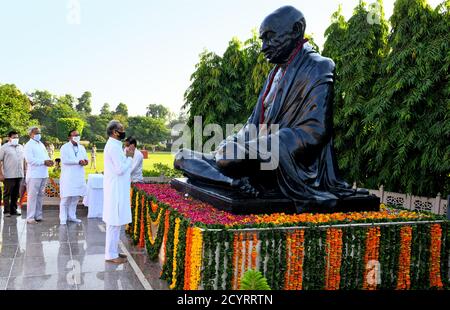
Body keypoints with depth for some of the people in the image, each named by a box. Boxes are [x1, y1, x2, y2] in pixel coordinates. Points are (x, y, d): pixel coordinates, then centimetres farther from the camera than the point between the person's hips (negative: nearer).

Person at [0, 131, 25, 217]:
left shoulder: (21, 147, 15)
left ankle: (13, 210, 18)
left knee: (16, 194, 10)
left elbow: (24, 160, 20)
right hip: (8, 175, -5)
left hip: (19, 175, 5)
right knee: (7, 194, 1)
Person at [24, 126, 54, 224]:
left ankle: (38, 216, 18)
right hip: (34, 175, -7)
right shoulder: (28, 145, -4)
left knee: (40, 195, 10)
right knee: (32, 196, -4)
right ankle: (30, 218, 0)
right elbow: (30, 160, -16)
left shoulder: (41, 145, 20)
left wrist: (49, 161, -1)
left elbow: (46, 156, 22)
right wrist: (44, 162, -18)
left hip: (43, 174, 7)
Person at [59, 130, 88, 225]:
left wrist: (85, 161, -10)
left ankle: (71, 216, 20)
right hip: (68, 177, -6)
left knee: (76, 198, 9)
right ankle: (63, 219, 4)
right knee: (66, 198, -3)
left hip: (79, 177, 6)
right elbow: (64, 160, -16)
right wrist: (78, 161, -21)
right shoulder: (64, 147, -3)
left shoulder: (82, 148, 17)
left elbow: (86, 159, 14)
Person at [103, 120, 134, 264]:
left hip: (117, 189, 10)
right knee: (114, 223, -3)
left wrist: (126, 157, 7)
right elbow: (120, 169, -22)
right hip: (116, 190, -10)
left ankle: (113, 251, 25)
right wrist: (130, 157, -10)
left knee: (115, 222, 16)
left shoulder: (114, 145, 14)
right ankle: (111, 255, 6)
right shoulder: (114, 147, -18)